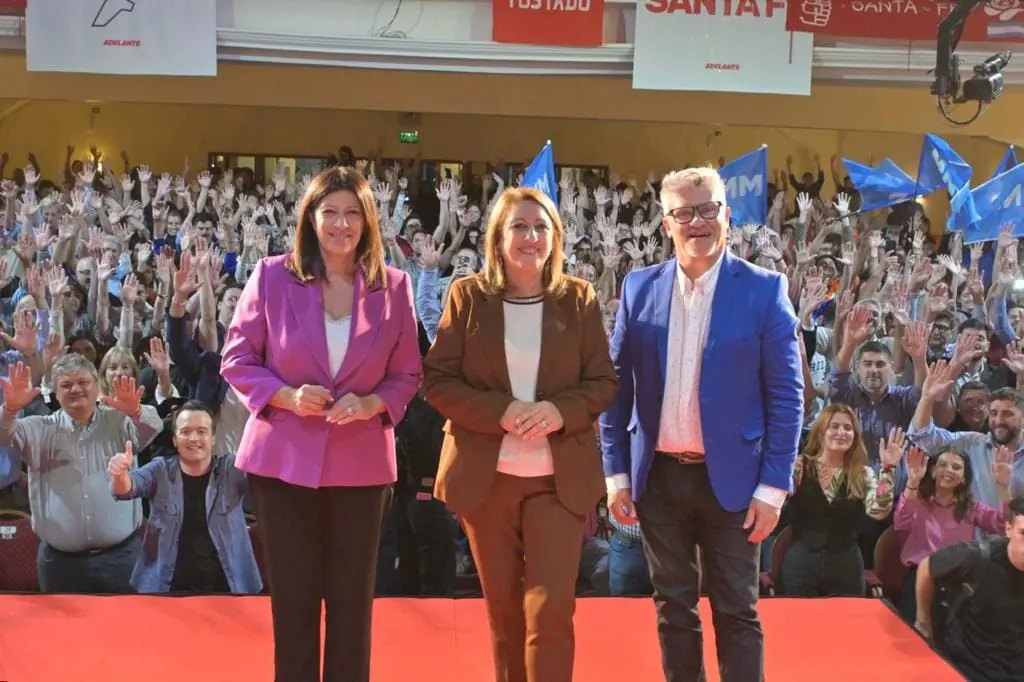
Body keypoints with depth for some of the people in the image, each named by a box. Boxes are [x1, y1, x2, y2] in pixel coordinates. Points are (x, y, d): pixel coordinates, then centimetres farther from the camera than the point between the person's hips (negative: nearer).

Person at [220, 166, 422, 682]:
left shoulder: (393, 286, -1)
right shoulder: (272, 276, -4)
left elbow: (407, 374, 4)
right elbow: (236, 359, 0)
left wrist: (371, 403, -15)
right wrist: (285, 395, -16)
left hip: (360, 464, 1)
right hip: (284, 459, -1)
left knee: (352, 600, 11)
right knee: (292, 597, 9)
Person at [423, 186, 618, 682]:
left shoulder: (579, 298, 0)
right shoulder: (467, 295, -1)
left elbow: (603, 382, 2)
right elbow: (436, 380, -4)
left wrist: (560, 410, -19)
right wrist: (500, 411, -19)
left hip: (560, 477, -1)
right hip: (485, 474, 1)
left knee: (550, 607, -6)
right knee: (503, 607, 13)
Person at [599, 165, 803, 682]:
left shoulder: (764, 290, -5)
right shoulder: (639, 287, 2)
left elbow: (786, 395, -5)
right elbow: (618, 384, 6)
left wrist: (773, 485, -9)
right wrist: (616, 472, 2)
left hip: (730, 477, -2)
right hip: (658, 476, 3)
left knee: (736, 612, 6)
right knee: (673, 607, 13)